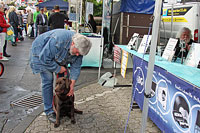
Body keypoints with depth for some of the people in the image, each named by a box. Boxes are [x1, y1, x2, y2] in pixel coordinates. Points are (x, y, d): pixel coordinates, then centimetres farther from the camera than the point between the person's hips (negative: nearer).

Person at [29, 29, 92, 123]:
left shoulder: (79, 47, -21)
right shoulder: (58, 40, -43)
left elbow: (76, 66, -15)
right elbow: (44, 58, -36)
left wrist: (72, 84, -21)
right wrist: (58, 69, -28)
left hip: (58, 57, 6)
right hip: (41, 53, -6)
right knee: (48, 81, -12)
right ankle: (49, 111, -1)